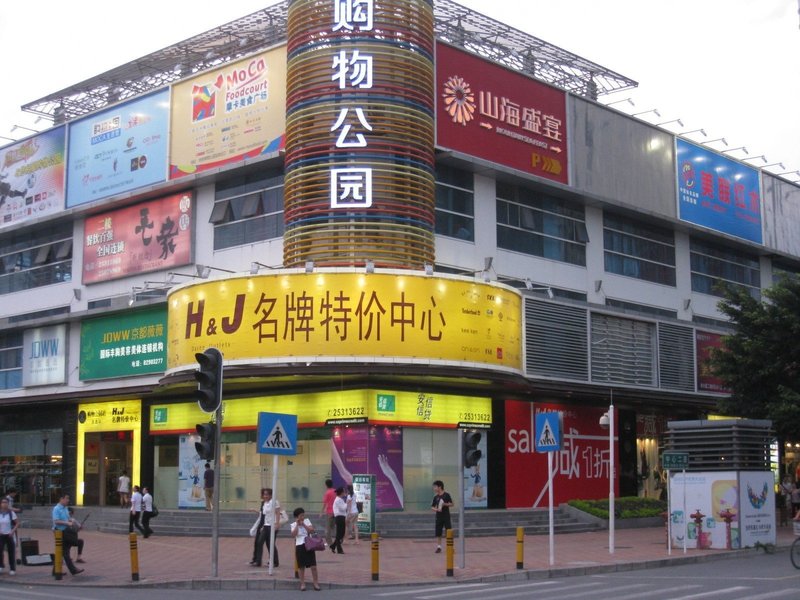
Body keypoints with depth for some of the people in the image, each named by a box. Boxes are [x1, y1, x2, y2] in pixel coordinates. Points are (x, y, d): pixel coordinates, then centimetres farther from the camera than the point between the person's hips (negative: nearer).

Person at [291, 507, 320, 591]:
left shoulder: (307, 521, 5)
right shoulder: (293, 524, -1)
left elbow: (312, 531, -7)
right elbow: (293, 535, -16)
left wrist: (303, 524, -13)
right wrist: (297, 524, -14)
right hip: (299, 546, -1)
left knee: (313, 565, -1)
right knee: (301, 566, 4)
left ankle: (316, 583, 8)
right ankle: (302, 584, 15)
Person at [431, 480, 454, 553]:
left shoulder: (446, 495, -6)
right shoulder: (436, 497, 6)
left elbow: (451, 504, -4)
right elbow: (432, 507, 9)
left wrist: (445, 504, -21)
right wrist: (436, 509, -12)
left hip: (446, 517, -4)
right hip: (439, 517, 4)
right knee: (438, 533, 4)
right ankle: (439, 547, 12)